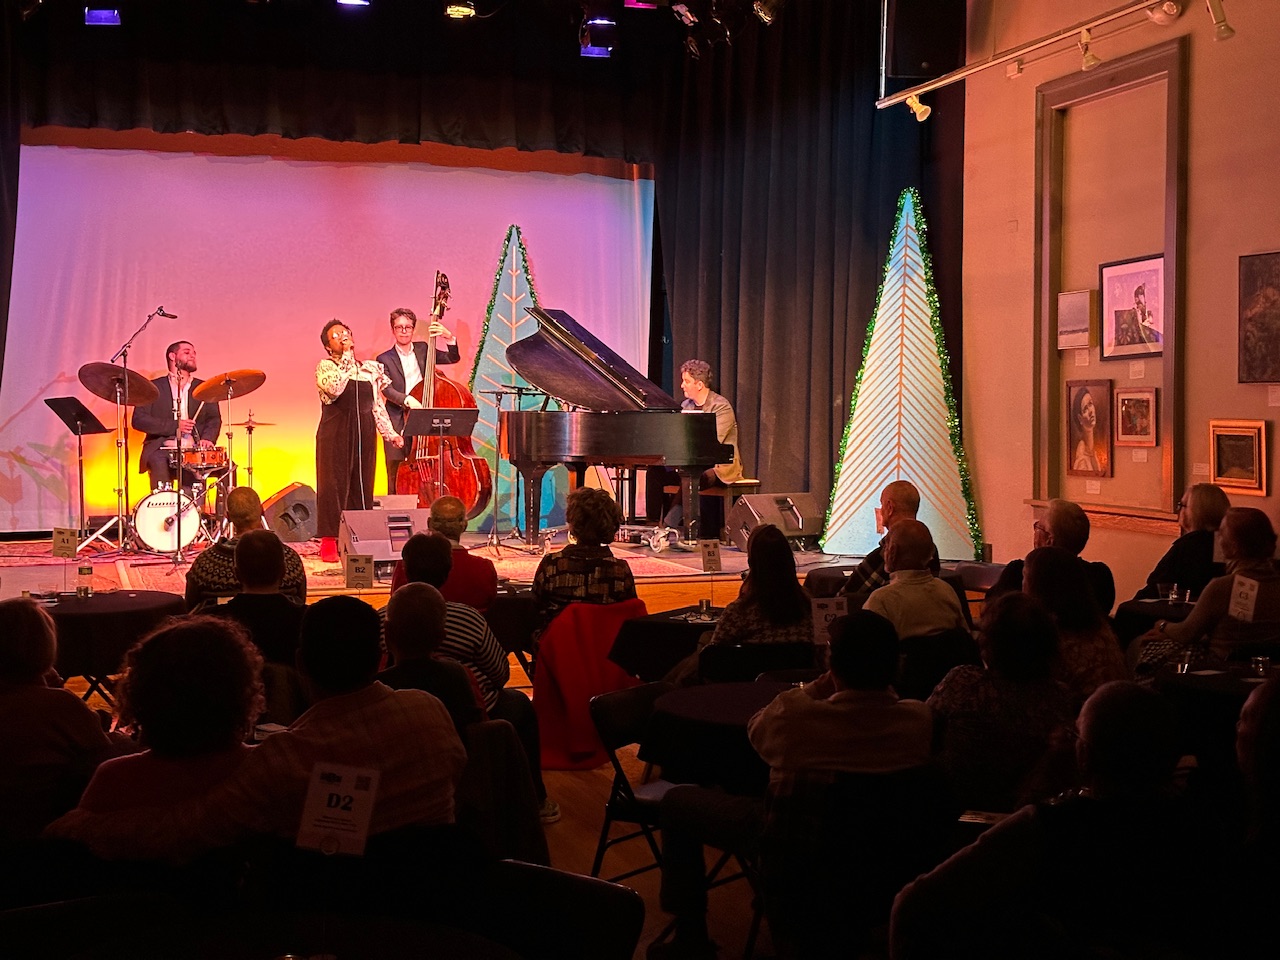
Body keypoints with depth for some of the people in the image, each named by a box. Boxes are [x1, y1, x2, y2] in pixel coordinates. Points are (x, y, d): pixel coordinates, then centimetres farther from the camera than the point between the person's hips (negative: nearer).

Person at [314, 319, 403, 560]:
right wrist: (347, 356, -15)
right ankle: (329, 542, -2)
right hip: (335, 433, -4)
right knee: (334, 484, -5)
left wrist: (390, 434, 10)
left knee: (362, 486, 5)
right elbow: (334, 388, -21)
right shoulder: (325, 366, 1)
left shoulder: (369, 367, 14)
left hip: (364, 433, 4)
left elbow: (378, 405, 17)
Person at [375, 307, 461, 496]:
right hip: (398, 427, -2)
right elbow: (386, 388, -9)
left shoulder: (423, 349, 15)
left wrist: (449, 338, -9)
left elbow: (452, 359, 10)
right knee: (397, 478, -2)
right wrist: (407, 400, -26)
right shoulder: (385, 359, 6)